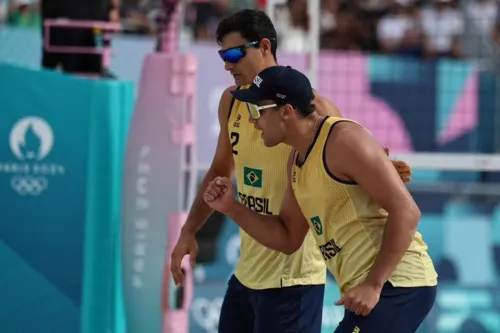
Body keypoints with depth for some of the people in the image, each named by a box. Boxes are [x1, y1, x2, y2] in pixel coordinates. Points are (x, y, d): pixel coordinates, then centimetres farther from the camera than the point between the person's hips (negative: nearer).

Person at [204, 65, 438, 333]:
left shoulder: (344, 140, -16)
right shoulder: (298, 160, 14)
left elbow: (406, 212, -20)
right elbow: (288, 239, 22)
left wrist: (373, 285, -24)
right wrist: (231, 208, 7)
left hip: (397, 286, -11)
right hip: (375, 288, 11)